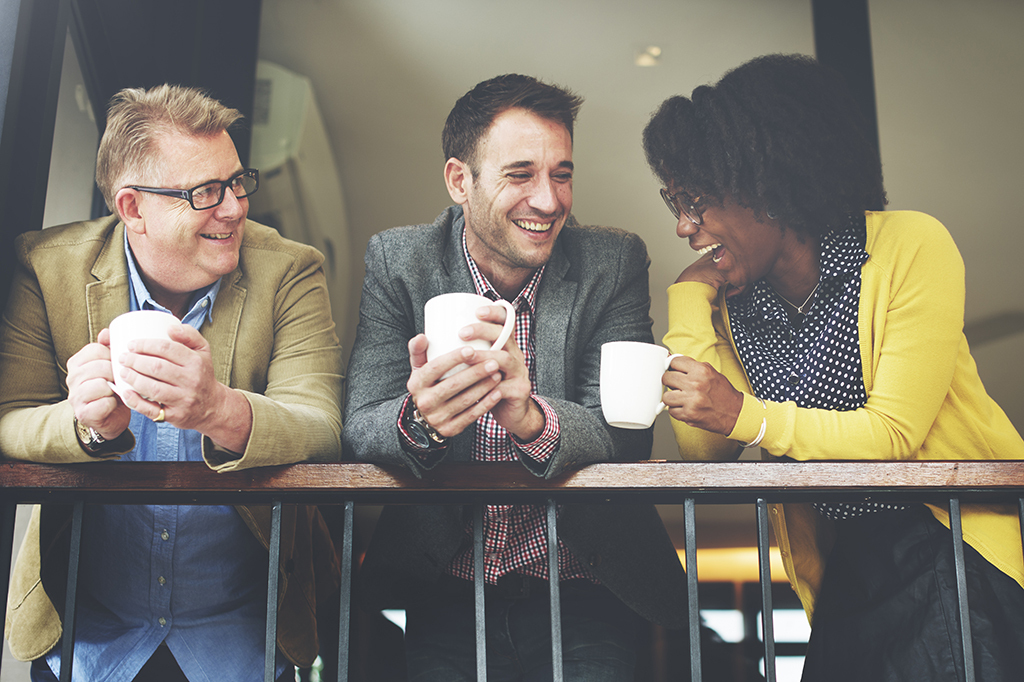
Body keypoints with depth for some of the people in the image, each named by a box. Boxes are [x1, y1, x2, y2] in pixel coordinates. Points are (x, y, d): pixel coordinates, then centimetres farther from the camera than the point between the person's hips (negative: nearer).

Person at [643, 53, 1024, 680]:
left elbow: (893, 436, -15)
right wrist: (689, 299, -7)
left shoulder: (910, 246, -11)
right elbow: (705, 453, -8)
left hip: (965, 548, -3)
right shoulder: (729, 301, 2)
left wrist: (748, 416, -27)